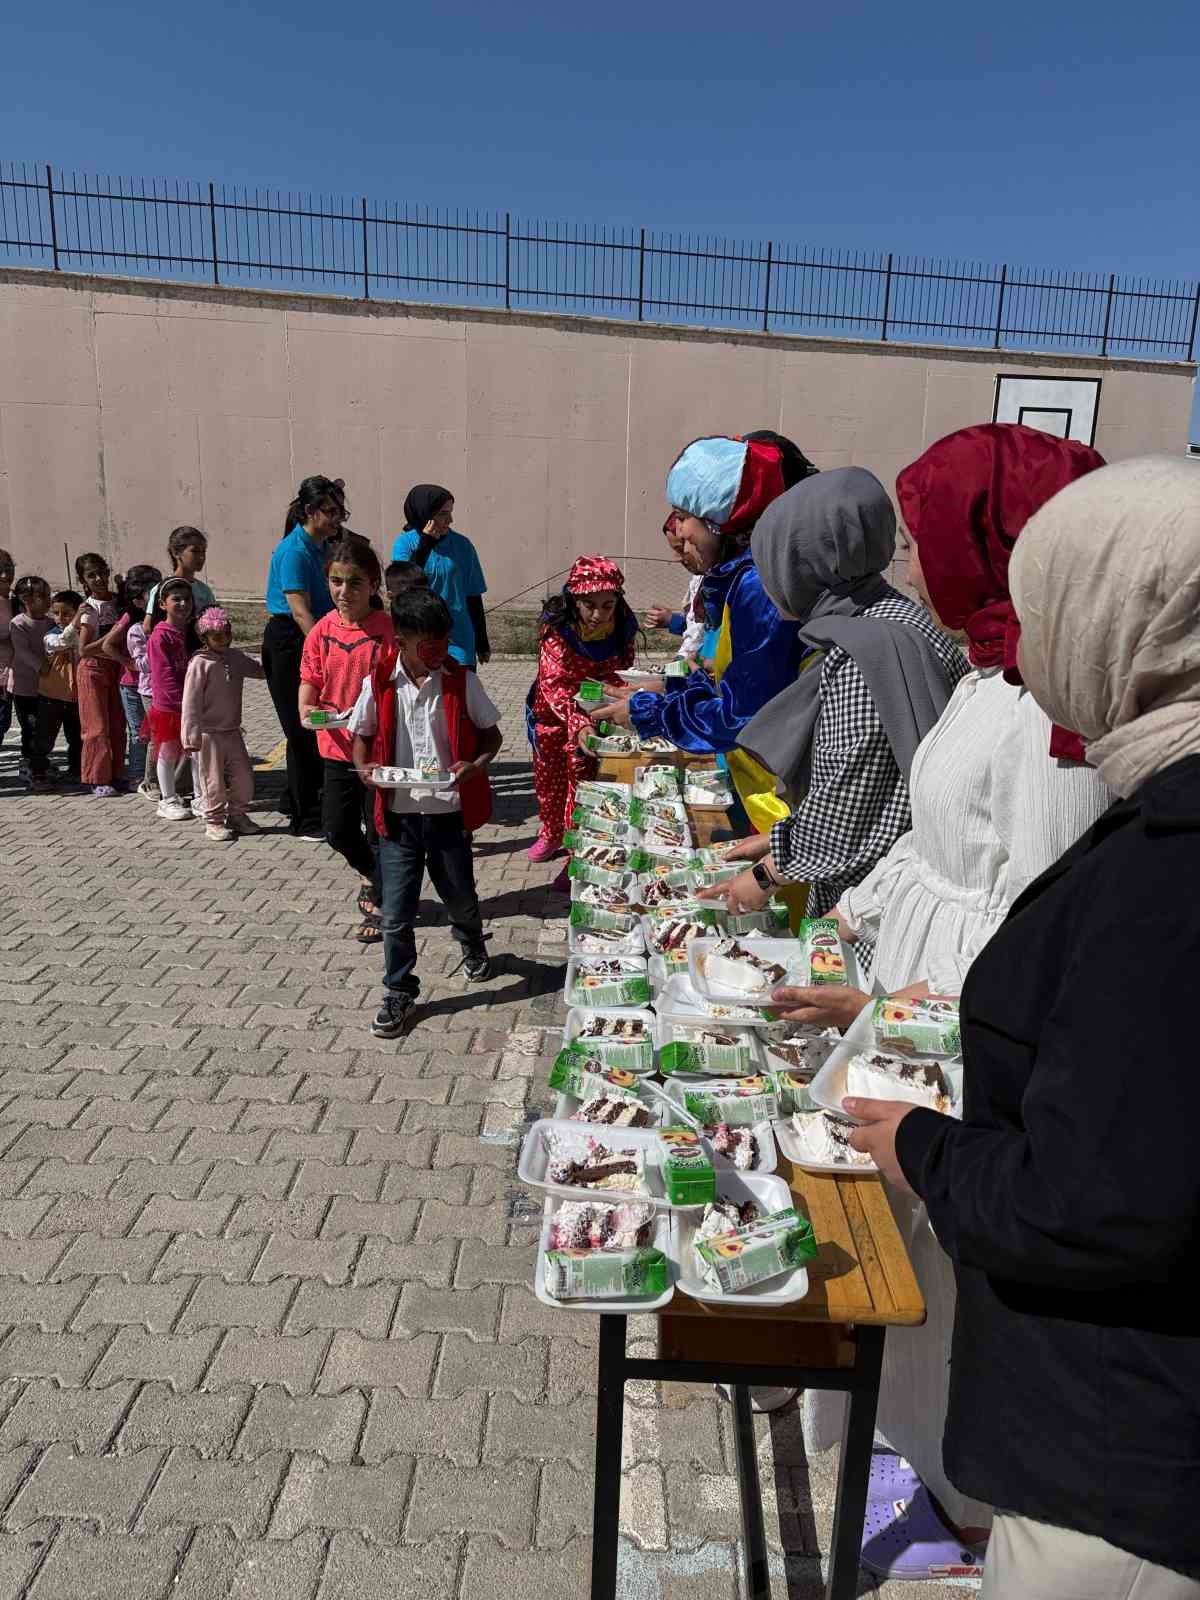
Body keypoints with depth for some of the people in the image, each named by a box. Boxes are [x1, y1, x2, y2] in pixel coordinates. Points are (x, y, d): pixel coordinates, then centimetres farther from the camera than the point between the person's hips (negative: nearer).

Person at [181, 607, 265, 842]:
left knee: (244, 776, 9)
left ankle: (237, 815, 26)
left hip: (232, 730, 6)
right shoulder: (200, 663, -14)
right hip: (209, 733, -6)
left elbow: (260, 670, 22)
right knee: (214, 780, 2)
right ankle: (214, 822, 16)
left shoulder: (237, 658, 4)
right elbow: (191, 702, -15)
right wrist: (192, 735, -18)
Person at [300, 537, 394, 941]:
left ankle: (379, 904, 26)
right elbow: (310, 679, 1)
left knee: (379, 829, 7)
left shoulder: (388, 630, -13)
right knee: (337, 828, 12)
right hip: (338, 746, 4)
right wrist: (306, 709, -18)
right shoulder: (322, 631, -1)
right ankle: (371, 873, 42)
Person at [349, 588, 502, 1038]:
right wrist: (364, 768, -13)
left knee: (460, 895, 19)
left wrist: (476, 764, -19)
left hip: (449, 810, 0)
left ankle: (472, 945, 52)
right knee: (396, 911, 3)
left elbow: (490, 733, 1)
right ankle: (399, 992, 22)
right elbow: (362, 734, 8)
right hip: (398, 812, 0)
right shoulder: (379, 683, -5)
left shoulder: (461, 681, -7)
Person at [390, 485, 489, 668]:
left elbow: (473, 596, 7)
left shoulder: (461, 545, 1)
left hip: (457, 639, 0)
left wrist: (482, 644, 11)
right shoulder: (404, 543, -2)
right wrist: (424, 544, -18)